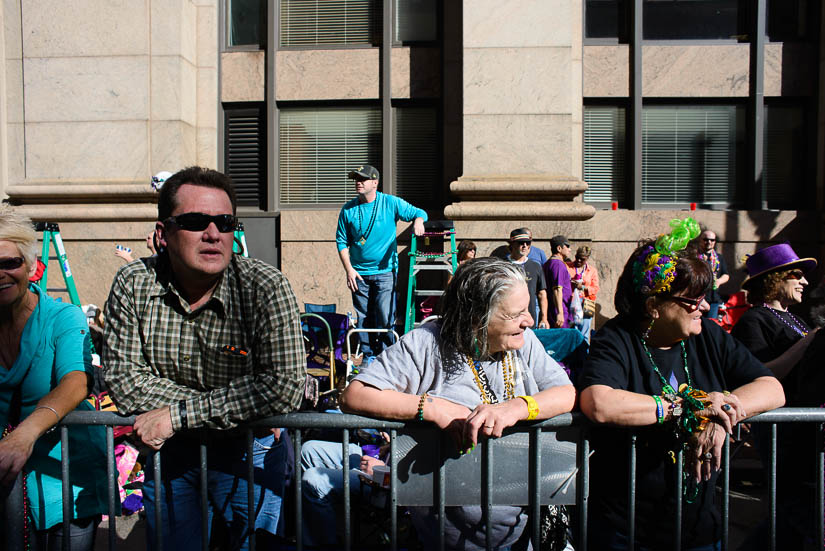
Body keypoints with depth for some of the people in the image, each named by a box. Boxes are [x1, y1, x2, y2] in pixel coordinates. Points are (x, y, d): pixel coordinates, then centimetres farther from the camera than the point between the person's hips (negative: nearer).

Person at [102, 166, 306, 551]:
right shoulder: (132, 284, -12)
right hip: (169, 447, 3)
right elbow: (123, 379, -12)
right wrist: (228, 408, -21)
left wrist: (178, 415, -25)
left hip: (247, 447, -3)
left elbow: (285, 386, -29)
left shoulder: (265, 288, -23)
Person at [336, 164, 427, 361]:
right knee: (363, 317, 7)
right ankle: (368, 356, 21)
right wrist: (349, 269, -3)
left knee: (385, 316, -8)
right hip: (359, 273, 3)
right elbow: (342, 241, 7)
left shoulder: (391, 203, -2)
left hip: (385, 271, -2)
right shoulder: (348, 209, 3)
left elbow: (419, 213, 5)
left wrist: (418, 221, -20)